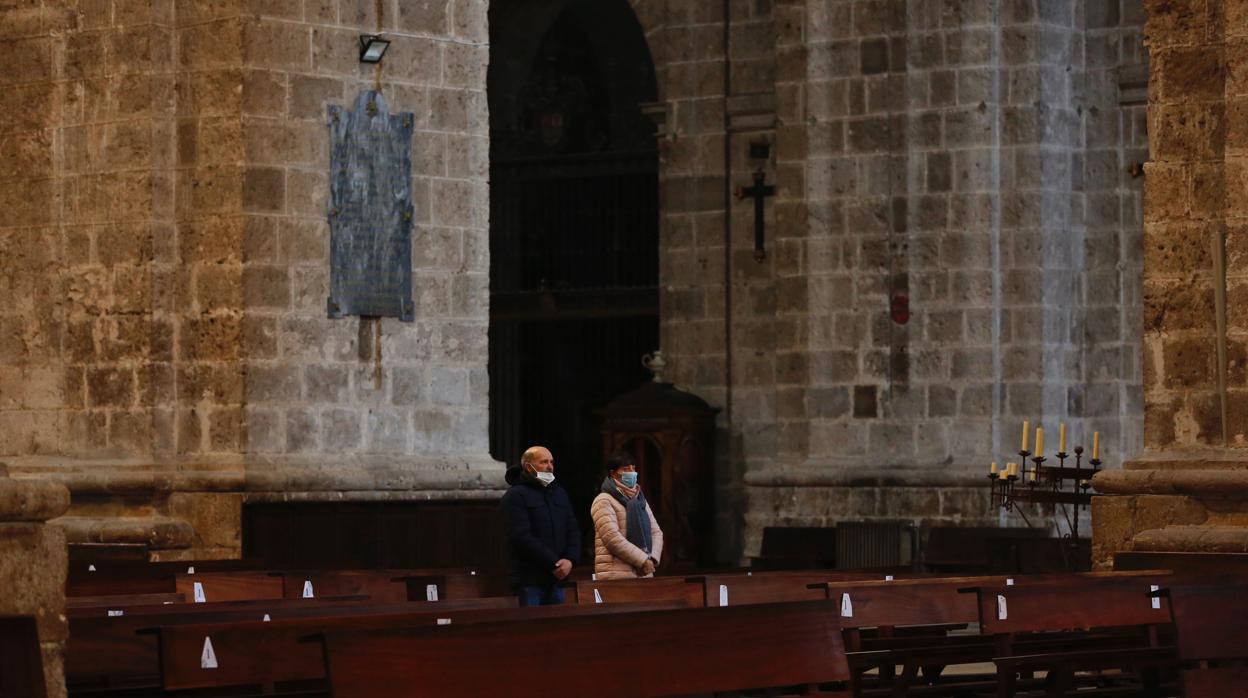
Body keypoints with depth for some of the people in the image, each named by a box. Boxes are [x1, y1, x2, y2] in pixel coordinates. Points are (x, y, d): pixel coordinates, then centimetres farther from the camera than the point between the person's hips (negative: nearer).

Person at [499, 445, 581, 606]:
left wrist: (570, 559, -5)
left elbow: (573, 530, 15)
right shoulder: (516, 496, -5)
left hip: (557, 577, 6)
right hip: (529, 579, -6)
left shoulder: (559, 494, 18)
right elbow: (521, 537, -15)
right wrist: (554, 563, -16)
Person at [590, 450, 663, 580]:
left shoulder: (640, 500, 21)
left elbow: (656, 532, 16)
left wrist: (652, 559, -4)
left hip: (644, 574, 7)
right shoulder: (604, 501, -3)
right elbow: (612, 538, -14)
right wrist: (643, 560, -16)